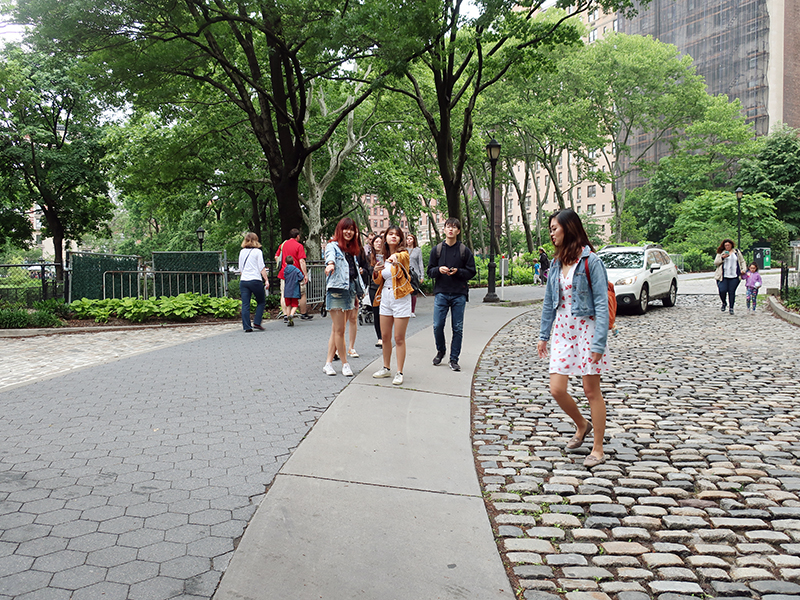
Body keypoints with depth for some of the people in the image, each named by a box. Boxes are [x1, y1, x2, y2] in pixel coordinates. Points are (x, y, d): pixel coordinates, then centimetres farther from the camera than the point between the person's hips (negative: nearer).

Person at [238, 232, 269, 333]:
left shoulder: (242, 252, 12)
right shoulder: (257, 251, -2)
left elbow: (240, 269, 18)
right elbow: (262, 268, -5)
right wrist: (266, 280, -2)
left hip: (243, 281, 4)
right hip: (255, 280, -4)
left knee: (245, 305, 3)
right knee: (261, 302, 11)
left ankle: (247, 327, 0)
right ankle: (257, 323, 3)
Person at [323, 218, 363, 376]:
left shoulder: (351, 249, 19)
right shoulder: (333, 246, -2)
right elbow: (330, 255, -27)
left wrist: (357, 293, 24)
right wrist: (330, 264, -50)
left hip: (349, 291, 7)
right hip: (336, 290, -7)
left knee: (336, 330, 7)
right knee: (339, 330, -5)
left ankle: (328, 363, 10)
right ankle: (345, 364, 3)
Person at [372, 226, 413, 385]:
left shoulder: (403, 253, -6)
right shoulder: (384, 257, 10)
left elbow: (402, 256, -33)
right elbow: (378, 281, 15)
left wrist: (395, 257, -57)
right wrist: (376, 272, -7)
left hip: (401, 298, -6)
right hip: (385, 297, 6)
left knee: (399, 338, -2)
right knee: (385, 336, 12)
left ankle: (399, 373, 5)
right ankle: (386, 368, 26)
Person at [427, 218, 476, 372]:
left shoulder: (464, 250, 3)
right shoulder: (437, 249, 7)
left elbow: (471, 272, 4)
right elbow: (430, 271, 10)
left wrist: (457, 271, -13)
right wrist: (439, 270, -11)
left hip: (459, 294, -1)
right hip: (441, 293, 1)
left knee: (458, 328, 2)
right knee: (437, 326, -2)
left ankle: (454, 359, 12)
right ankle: (440, 351, 25)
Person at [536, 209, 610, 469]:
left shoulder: (590, 261, -12)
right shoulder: (556, 263, 9)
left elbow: (601, 303, -14)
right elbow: (549, 301, 15)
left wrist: (599, 342, -19)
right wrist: (543, 335, 14)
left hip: (587, 329, -6)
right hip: (562, 331, 6)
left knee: (591, 390, 2)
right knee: (557, 389, 1)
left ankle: (598, 449, 15)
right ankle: (582, 426, 30)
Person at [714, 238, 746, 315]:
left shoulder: (737, 252, 14)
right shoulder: (721, 253, 8)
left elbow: (742, 261, 19)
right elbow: (715, 263, 4)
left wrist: (743, 269, 4)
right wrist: (722, 257, -11)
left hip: (734, 277, 1)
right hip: (723, 276, -1)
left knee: (732, 292, -1)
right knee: (722, 290, -11)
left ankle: (731, 308, 9)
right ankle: (724, 303, 17)